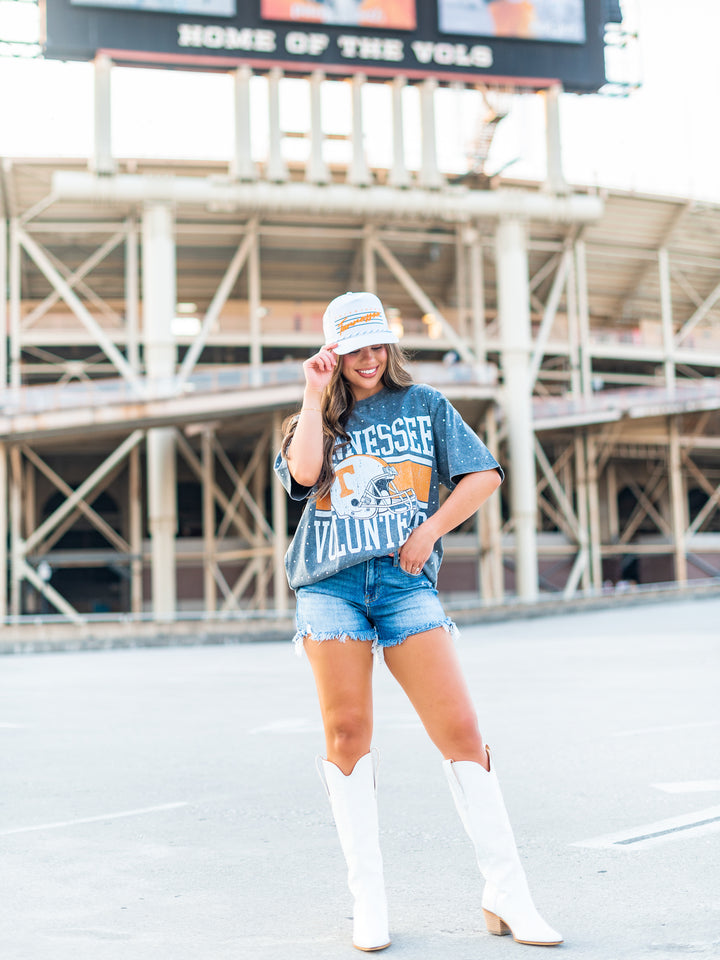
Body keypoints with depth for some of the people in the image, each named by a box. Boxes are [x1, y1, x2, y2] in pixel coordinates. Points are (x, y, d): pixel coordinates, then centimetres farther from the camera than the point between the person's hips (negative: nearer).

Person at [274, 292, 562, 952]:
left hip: (405, 579, -1)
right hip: (330, 583, 1)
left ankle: (506, 894, 1)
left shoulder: (425, 404, 17)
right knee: (347, 733, -4)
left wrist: (429, 531, 0)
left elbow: (485, 476, 9)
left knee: (460, 729, -9)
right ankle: (368, 902, 7)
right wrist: (316, 395, 2)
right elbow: (303, 473, -5)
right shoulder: (320, 418, 18)